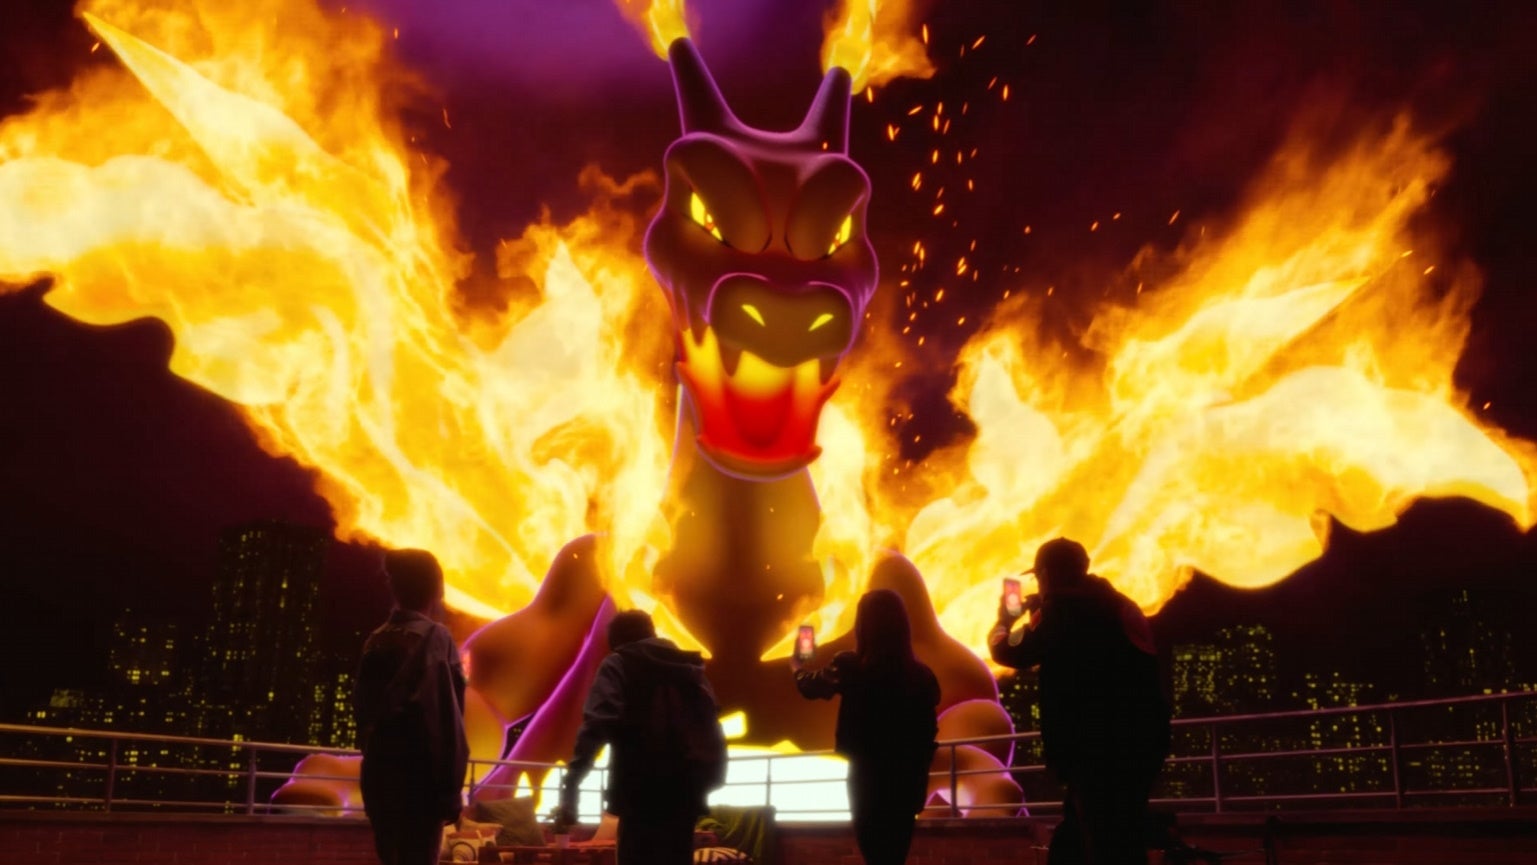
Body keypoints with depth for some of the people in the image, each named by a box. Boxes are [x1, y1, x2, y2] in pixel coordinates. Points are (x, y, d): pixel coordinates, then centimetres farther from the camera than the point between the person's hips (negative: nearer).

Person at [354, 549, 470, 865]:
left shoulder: (376, 641, 12)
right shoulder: (433, 637, -10)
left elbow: (364, 712, 13)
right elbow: (443, 718, -16)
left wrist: (377, 764, 20)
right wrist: (450, 789, -13)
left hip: (380, 779, 7)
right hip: (418, 782, -7)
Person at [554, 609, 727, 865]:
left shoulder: (617, 665, 6)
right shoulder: (688, 666, 21)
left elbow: (597, 727, -11)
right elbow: (712, 729, 16)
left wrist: (569, 789, -16)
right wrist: (709, 779, 23)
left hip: (642, 789, -5)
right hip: (685, 789, 5)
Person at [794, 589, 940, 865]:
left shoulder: (850, 668, -10)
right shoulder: (921, 675, -3)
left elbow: (811, 685, 9)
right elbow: (928, 733, 2)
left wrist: (796, 665, 30)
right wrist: (919, 779, 13)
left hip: (868, 780, -3)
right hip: (908, 781, 3)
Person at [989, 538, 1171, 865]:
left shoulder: (1064, 606, -7)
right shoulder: (1116, 605, 18)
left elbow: (1011, 653, -3)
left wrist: (1004, 621, 18)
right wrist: (1042, 614, 29)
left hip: (1099, 751, -9)